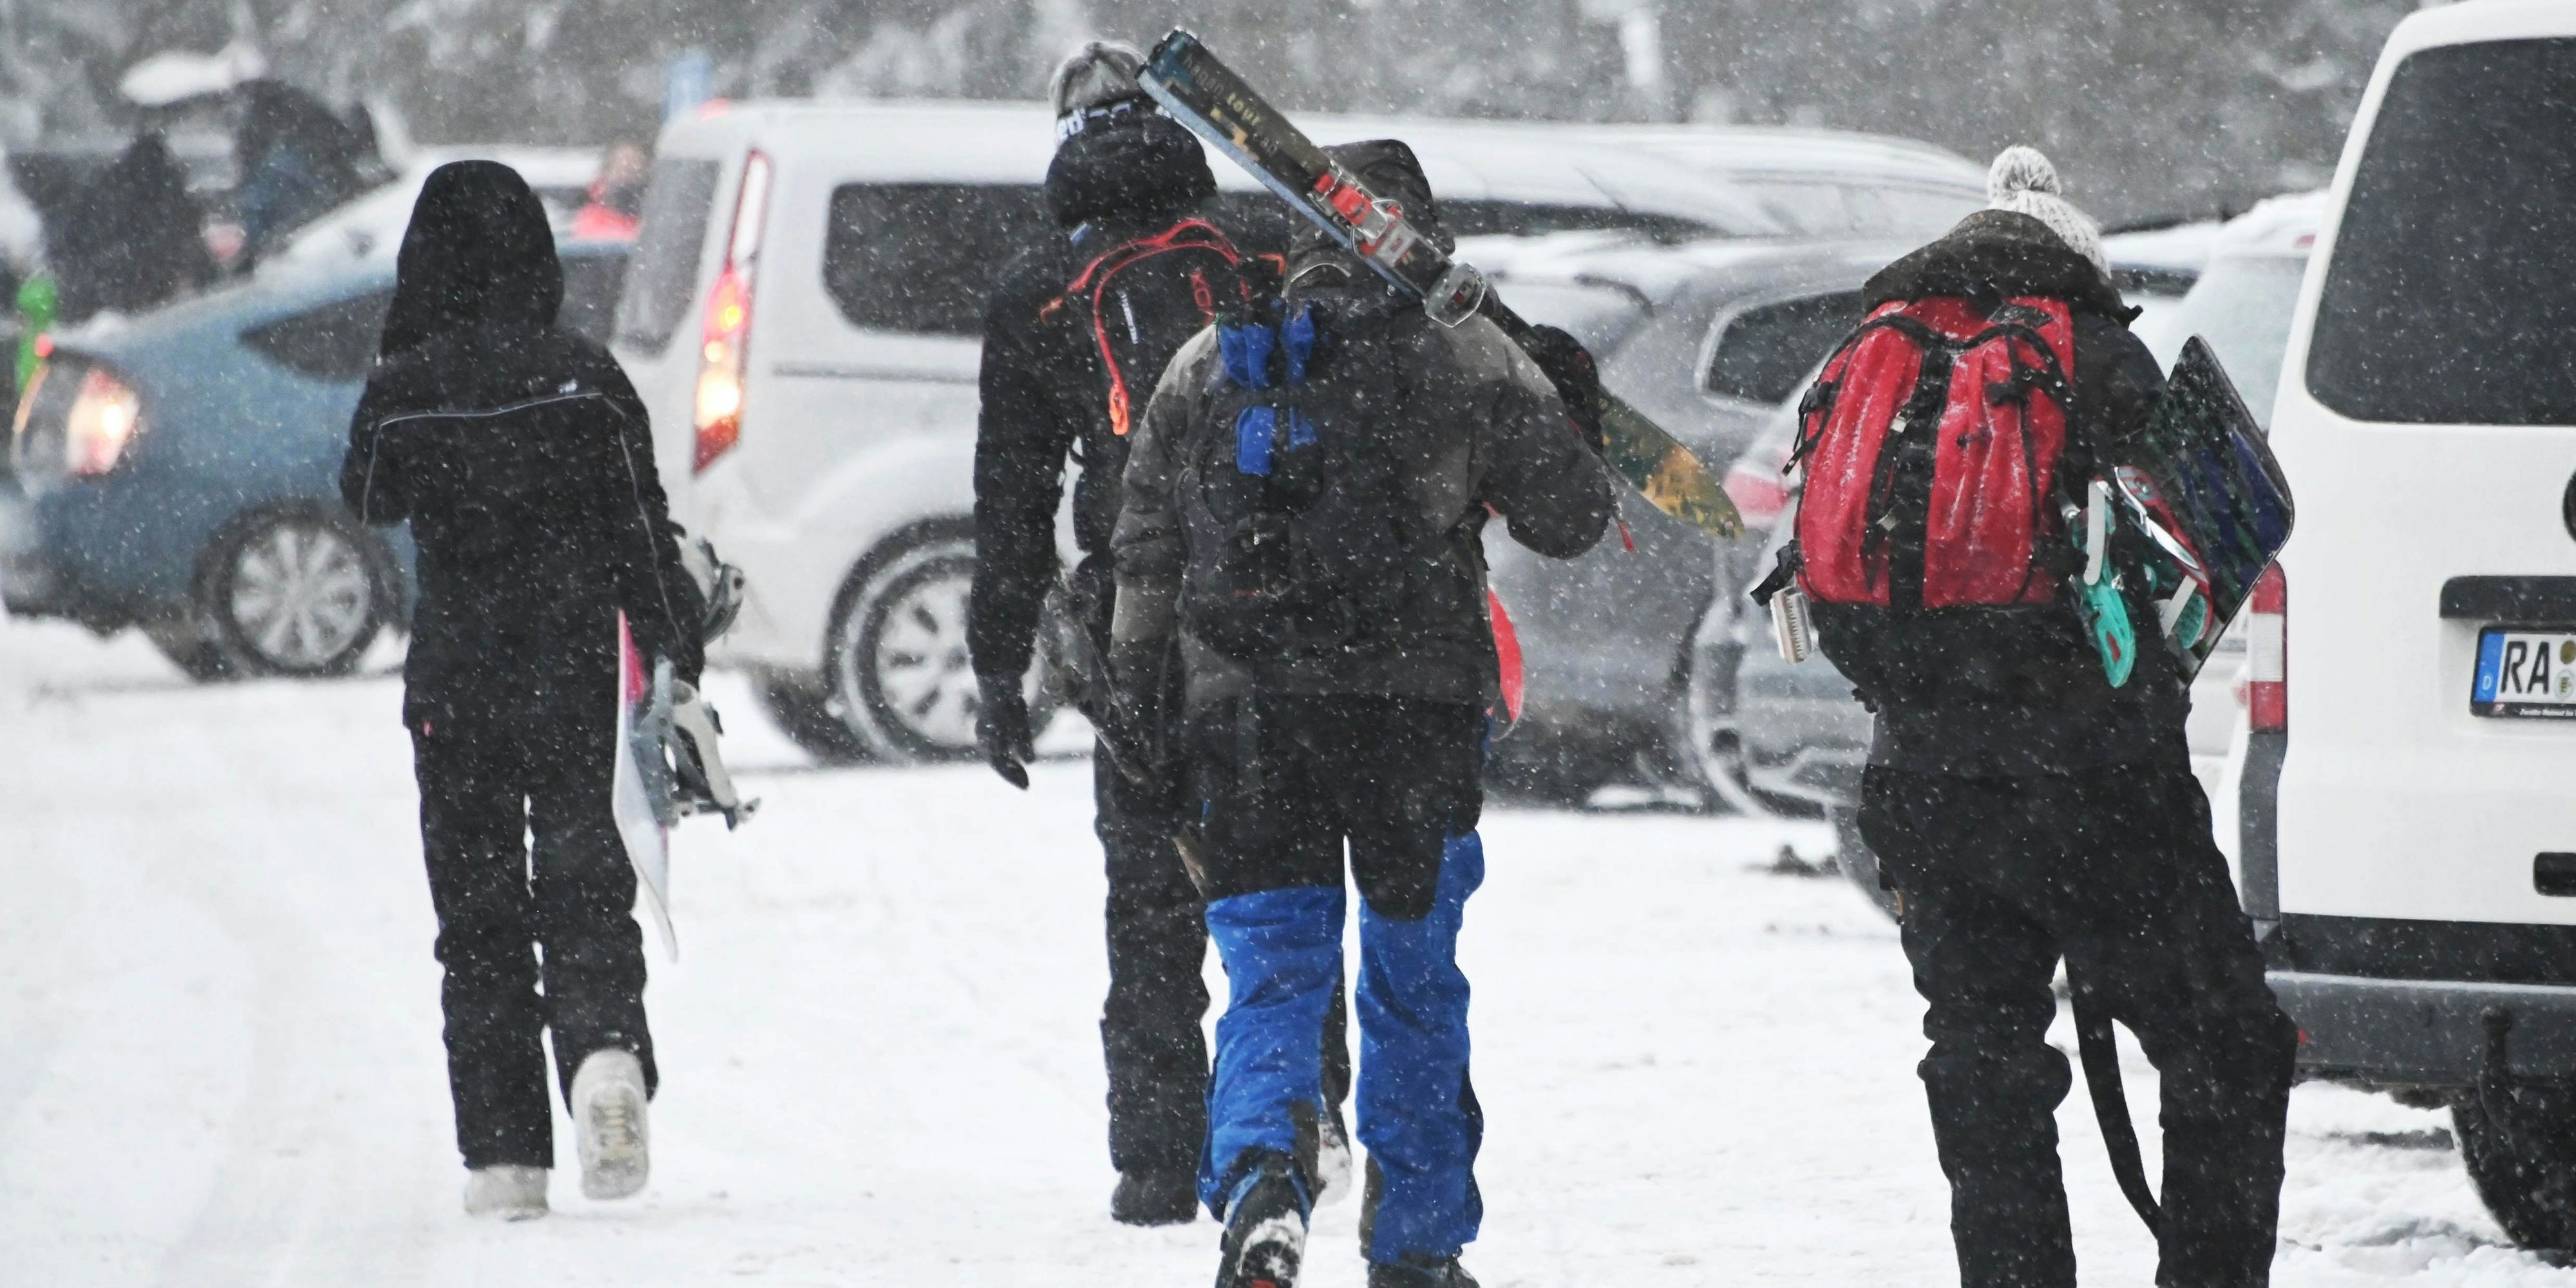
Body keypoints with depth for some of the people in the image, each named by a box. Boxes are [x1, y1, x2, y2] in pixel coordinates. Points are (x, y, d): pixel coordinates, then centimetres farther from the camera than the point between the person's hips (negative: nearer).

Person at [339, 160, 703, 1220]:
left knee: (477, 904, 8)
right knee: (582, 874, 5)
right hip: (573, 676, 0)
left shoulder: (403, 389, -7)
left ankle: (504, 1153, 5)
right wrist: (678, 656, 2)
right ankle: (605, 1045, -25)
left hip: (455, 682, 0)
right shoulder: (585, 380, -5)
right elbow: (643, 533, -4)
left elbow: (369, 498, 14)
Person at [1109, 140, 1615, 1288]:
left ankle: (1258, 1168, -26)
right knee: (1413, 983, 13)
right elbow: (1568, 520, 6)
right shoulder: (1469, 361, 1)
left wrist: (1136, 699, 19)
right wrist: (1573, 416, 24)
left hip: (1241, 713, 1)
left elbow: (1144, 555, 12)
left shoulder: (1205, 364, 10)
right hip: (1416, 707, -1)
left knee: (1271, 975, 2)